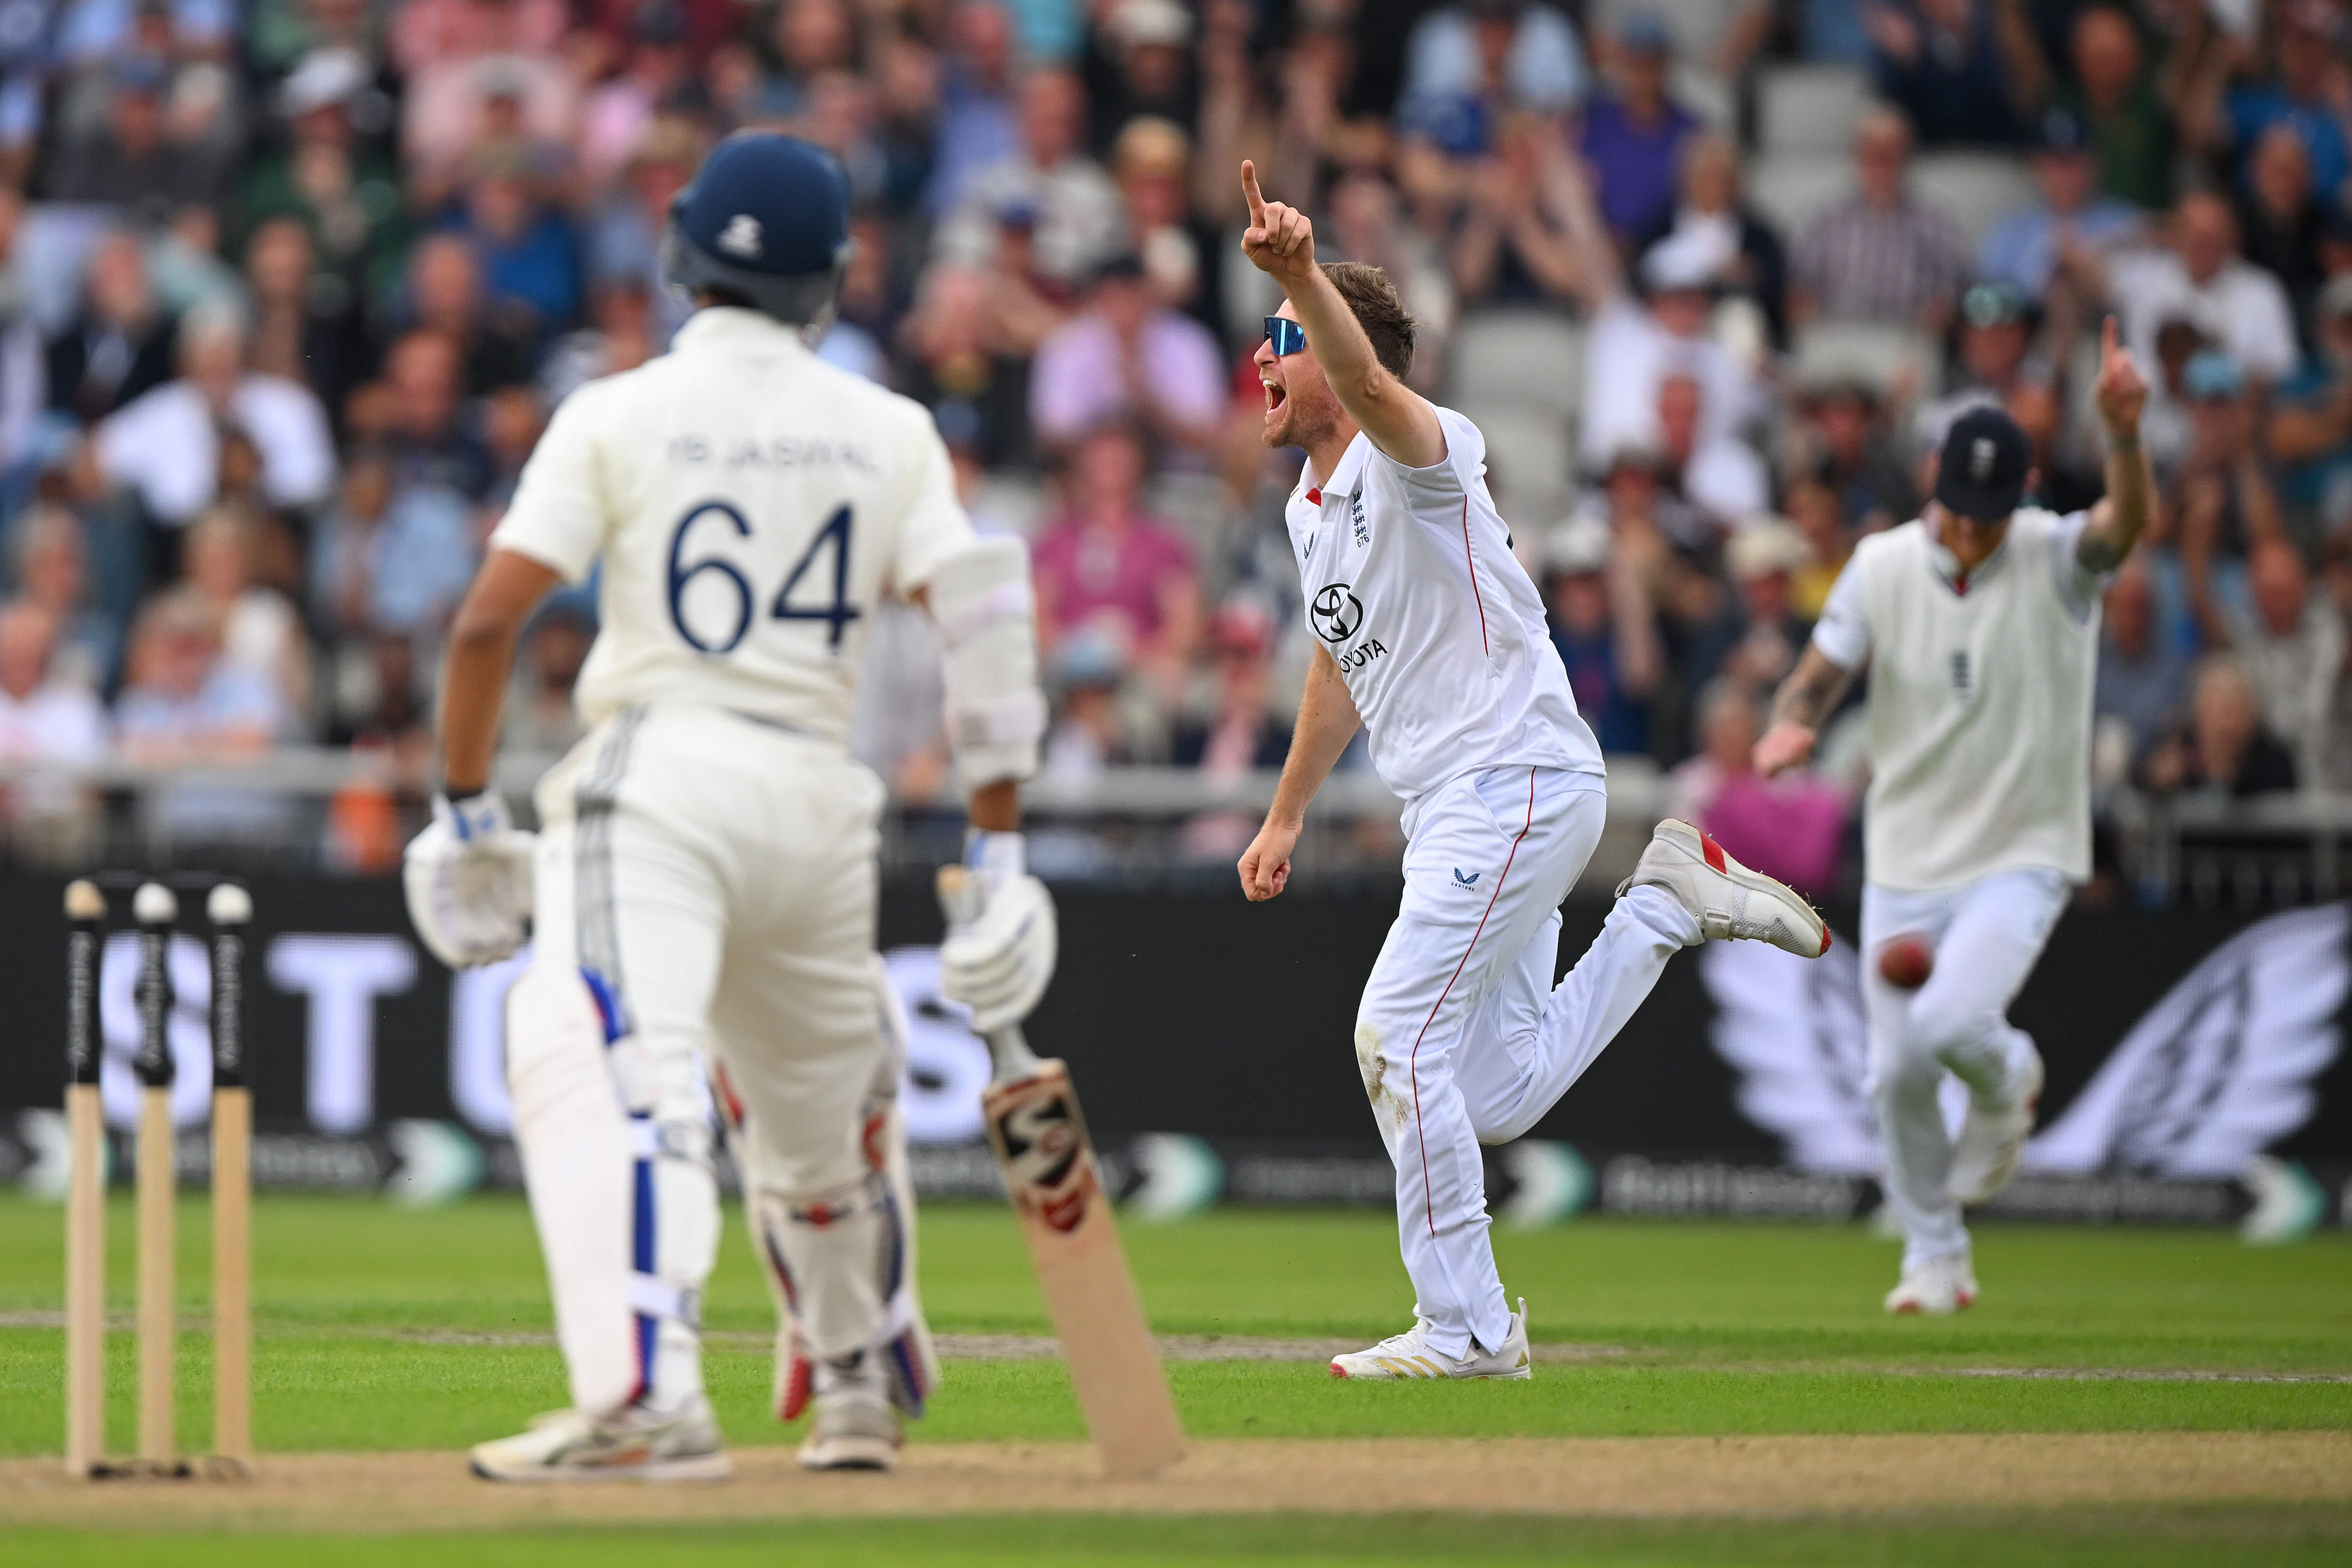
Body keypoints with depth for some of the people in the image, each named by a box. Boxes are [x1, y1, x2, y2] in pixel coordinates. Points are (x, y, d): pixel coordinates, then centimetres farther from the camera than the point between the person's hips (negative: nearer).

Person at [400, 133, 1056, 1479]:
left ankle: (649, 1396, -41)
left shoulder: (616, 417, 2)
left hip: (655, 778, -5)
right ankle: (862, 1388, 42)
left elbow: (488, 622, -5)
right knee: (823, 1116, 24)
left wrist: (466, 810, 5)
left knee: (617, 1068, -21)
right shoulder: (890, 434, 10)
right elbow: (986, 629, 2)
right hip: (821, 802, 5)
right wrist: (1000, 854, 4)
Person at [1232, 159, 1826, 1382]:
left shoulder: (1415, 459, -13)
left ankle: (1465, 1328, -7)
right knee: (1500, 1095, 10)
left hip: (1520, 785, -10)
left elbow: (1369, 381, -37)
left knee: (1399, 1037, -14)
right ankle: (1670, 903, 23)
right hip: (1448, 810, 10)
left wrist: (1299, 273, -54)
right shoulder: (1309, 508, 15)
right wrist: (1287, 816, 31)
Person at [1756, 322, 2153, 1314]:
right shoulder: (1884, 566, -4)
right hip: (1905, 859, 3)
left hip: (2022, 859, -3)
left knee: (1950, 1021, -26)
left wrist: (2123, 432, -55)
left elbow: (2129, 519, -33)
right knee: (1898, 1072, 4)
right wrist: (1789, 729, -27)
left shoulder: (2055, 561, -13)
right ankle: (1935, 1259, 25)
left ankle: (2009, 1080, 11)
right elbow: (1820, 676, -2)